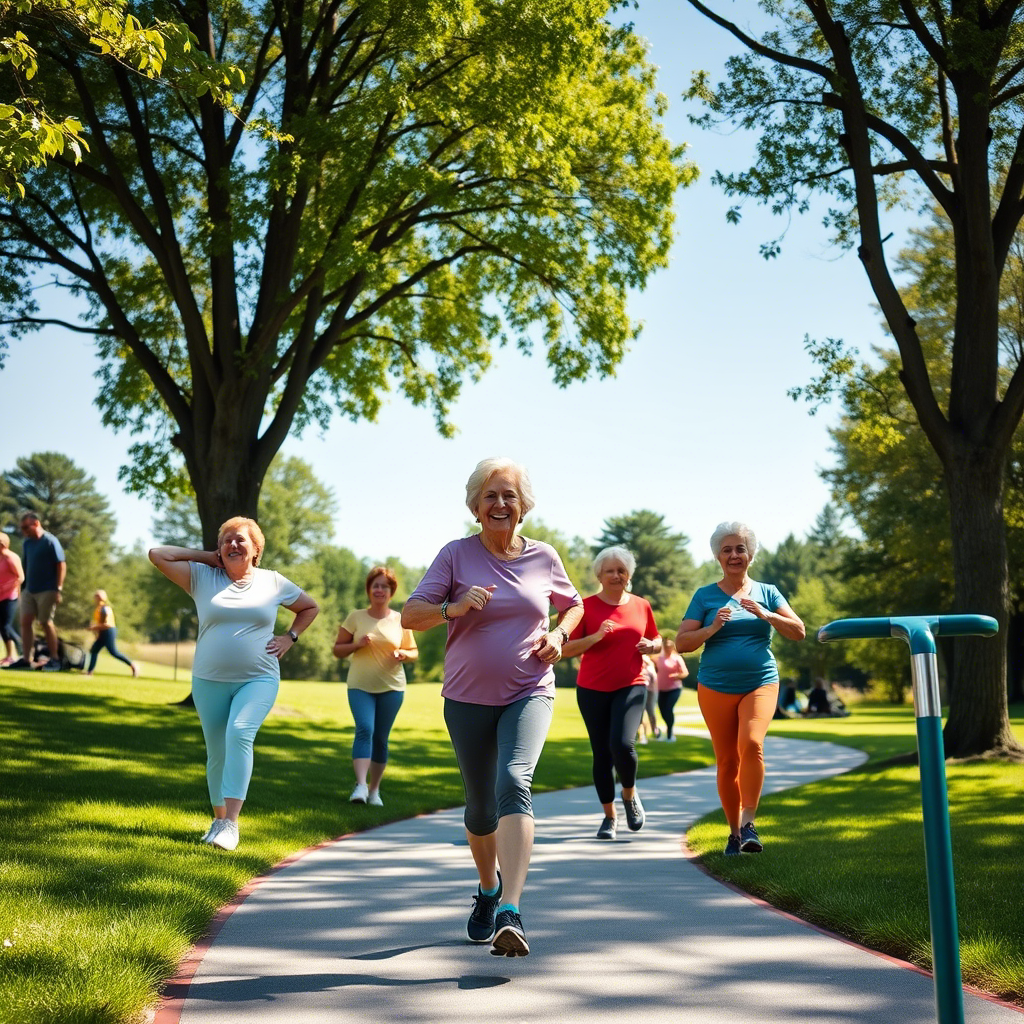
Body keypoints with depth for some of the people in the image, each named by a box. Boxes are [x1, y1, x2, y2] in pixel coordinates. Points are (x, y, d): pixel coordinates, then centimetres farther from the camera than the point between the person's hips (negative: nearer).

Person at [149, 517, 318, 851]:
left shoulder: (273, 582, 6)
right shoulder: (202, 577, 4)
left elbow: (310, 607, 21)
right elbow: (158, 555, -1)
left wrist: (289, 637, 7)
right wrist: (206, 557, 3)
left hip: (258, 679, -2)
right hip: (209, 681, 2)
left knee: (240, 735, -24)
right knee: (217, 752, 6)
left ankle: (231, 823, -26)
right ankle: (218, 818, 25)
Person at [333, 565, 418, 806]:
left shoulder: (401, 620, 4)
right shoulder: (356, 617, 1)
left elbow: (414, 652, 12)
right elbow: (337, 650, 4)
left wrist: (403, 654, -11)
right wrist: (357, 644, -15)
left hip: (391, 687, 2)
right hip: (360, 686, -1)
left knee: (381, 738, 6)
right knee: (364, 730, -20)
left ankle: (374, 789, 19)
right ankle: (361, 785, -28)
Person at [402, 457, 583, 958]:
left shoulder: (543, 557, 2)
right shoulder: (456, 555, -3)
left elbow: (573, 605, 20)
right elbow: (409, 614, -8)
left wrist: (559, 635, -1)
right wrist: (453, 607, -27)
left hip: (529, 694, -1)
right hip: (468, 698, 1)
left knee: (514, 782, -26)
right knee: (480, 807, 12)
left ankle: (511, 913, -33)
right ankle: (488, 888, 42)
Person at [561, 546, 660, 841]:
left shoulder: (641, 606, 7)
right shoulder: (587, 606, -2)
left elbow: (656, 641, 21)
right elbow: (566, 650, -7)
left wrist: (651, 646, -2)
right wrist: (595, 637, -22)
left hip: (631, 686, 0)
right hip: (593, 689, 0)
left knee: (622, 744, -20)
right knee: (601, 753, 4)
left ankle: (630, 794, 10)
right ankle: (609, 816, 20)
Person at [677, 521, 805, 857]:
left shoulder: (766, 592, 9)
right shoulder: (705, 596, 6)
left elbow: (798, 632, 3)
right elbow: (682, 642, 2)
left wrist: (765, 615, -13)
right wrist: (712, 628, -15)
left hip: (760, 683, 0)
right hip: (715, 687, 1)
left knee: (751, 742, -25)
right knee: (727, 761, 3)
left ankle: (749, 823, -17)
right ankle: (734, 831, 17)